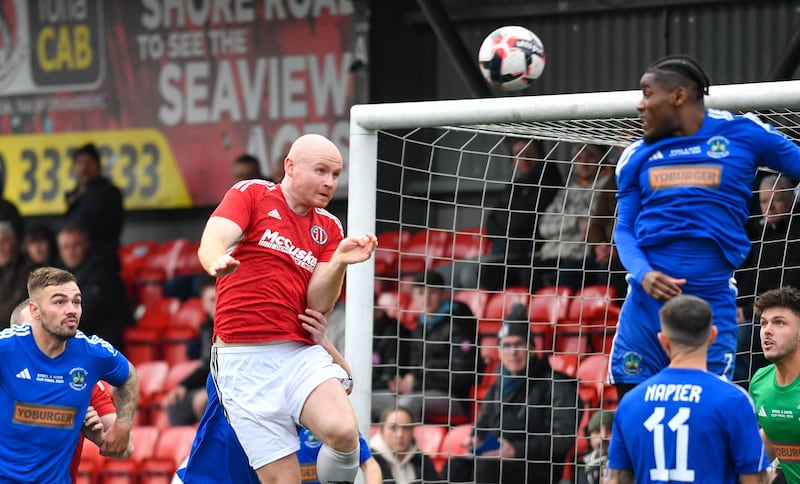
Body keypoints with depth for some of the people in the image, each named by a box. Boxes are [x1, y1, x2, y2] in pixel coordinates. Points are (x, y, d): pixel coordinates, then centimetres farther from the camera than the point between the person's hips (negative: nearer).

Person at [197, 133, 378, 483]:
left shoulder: (328, 228, 14)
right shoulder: (251, 194, 4)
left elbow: (319, 304, 5)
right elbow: (210, 244, -14)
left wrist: (339, 262, -13)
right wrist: (217, 260, -38)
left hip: (300, 352, 3)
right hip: (244, 360, -3)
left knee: (343, 431, -27)